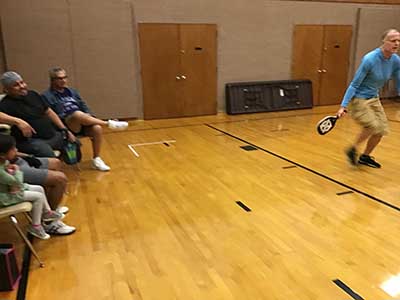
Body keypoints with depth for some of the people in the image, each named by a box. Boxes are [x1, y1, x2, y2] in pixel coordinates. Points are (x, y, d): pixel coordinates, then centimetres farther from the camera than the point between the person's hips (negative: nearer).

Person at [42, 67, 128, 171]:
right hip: (65, 125, -5)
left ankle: (96, 159, -9)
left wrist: (88, 117, -3)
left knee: (97, 128, -26)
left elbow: (84, 107, 21)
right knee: (78, 114, -37)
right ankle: (109, 123, -22)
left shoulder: (72, 92, 22)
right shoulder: (47, 96, 4)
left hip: (81, 124, 5)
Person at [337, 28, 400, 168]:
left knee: (382, 129, 3)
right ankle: (352, 149, 3)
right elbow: (354, 84, -19)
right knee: (373, 126, -22)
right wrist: (343, 106, -23)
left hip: (374, 98, 7)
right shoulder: (369, 59, -22)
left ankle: (365, 156, 24)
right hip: (359, 99, -7)